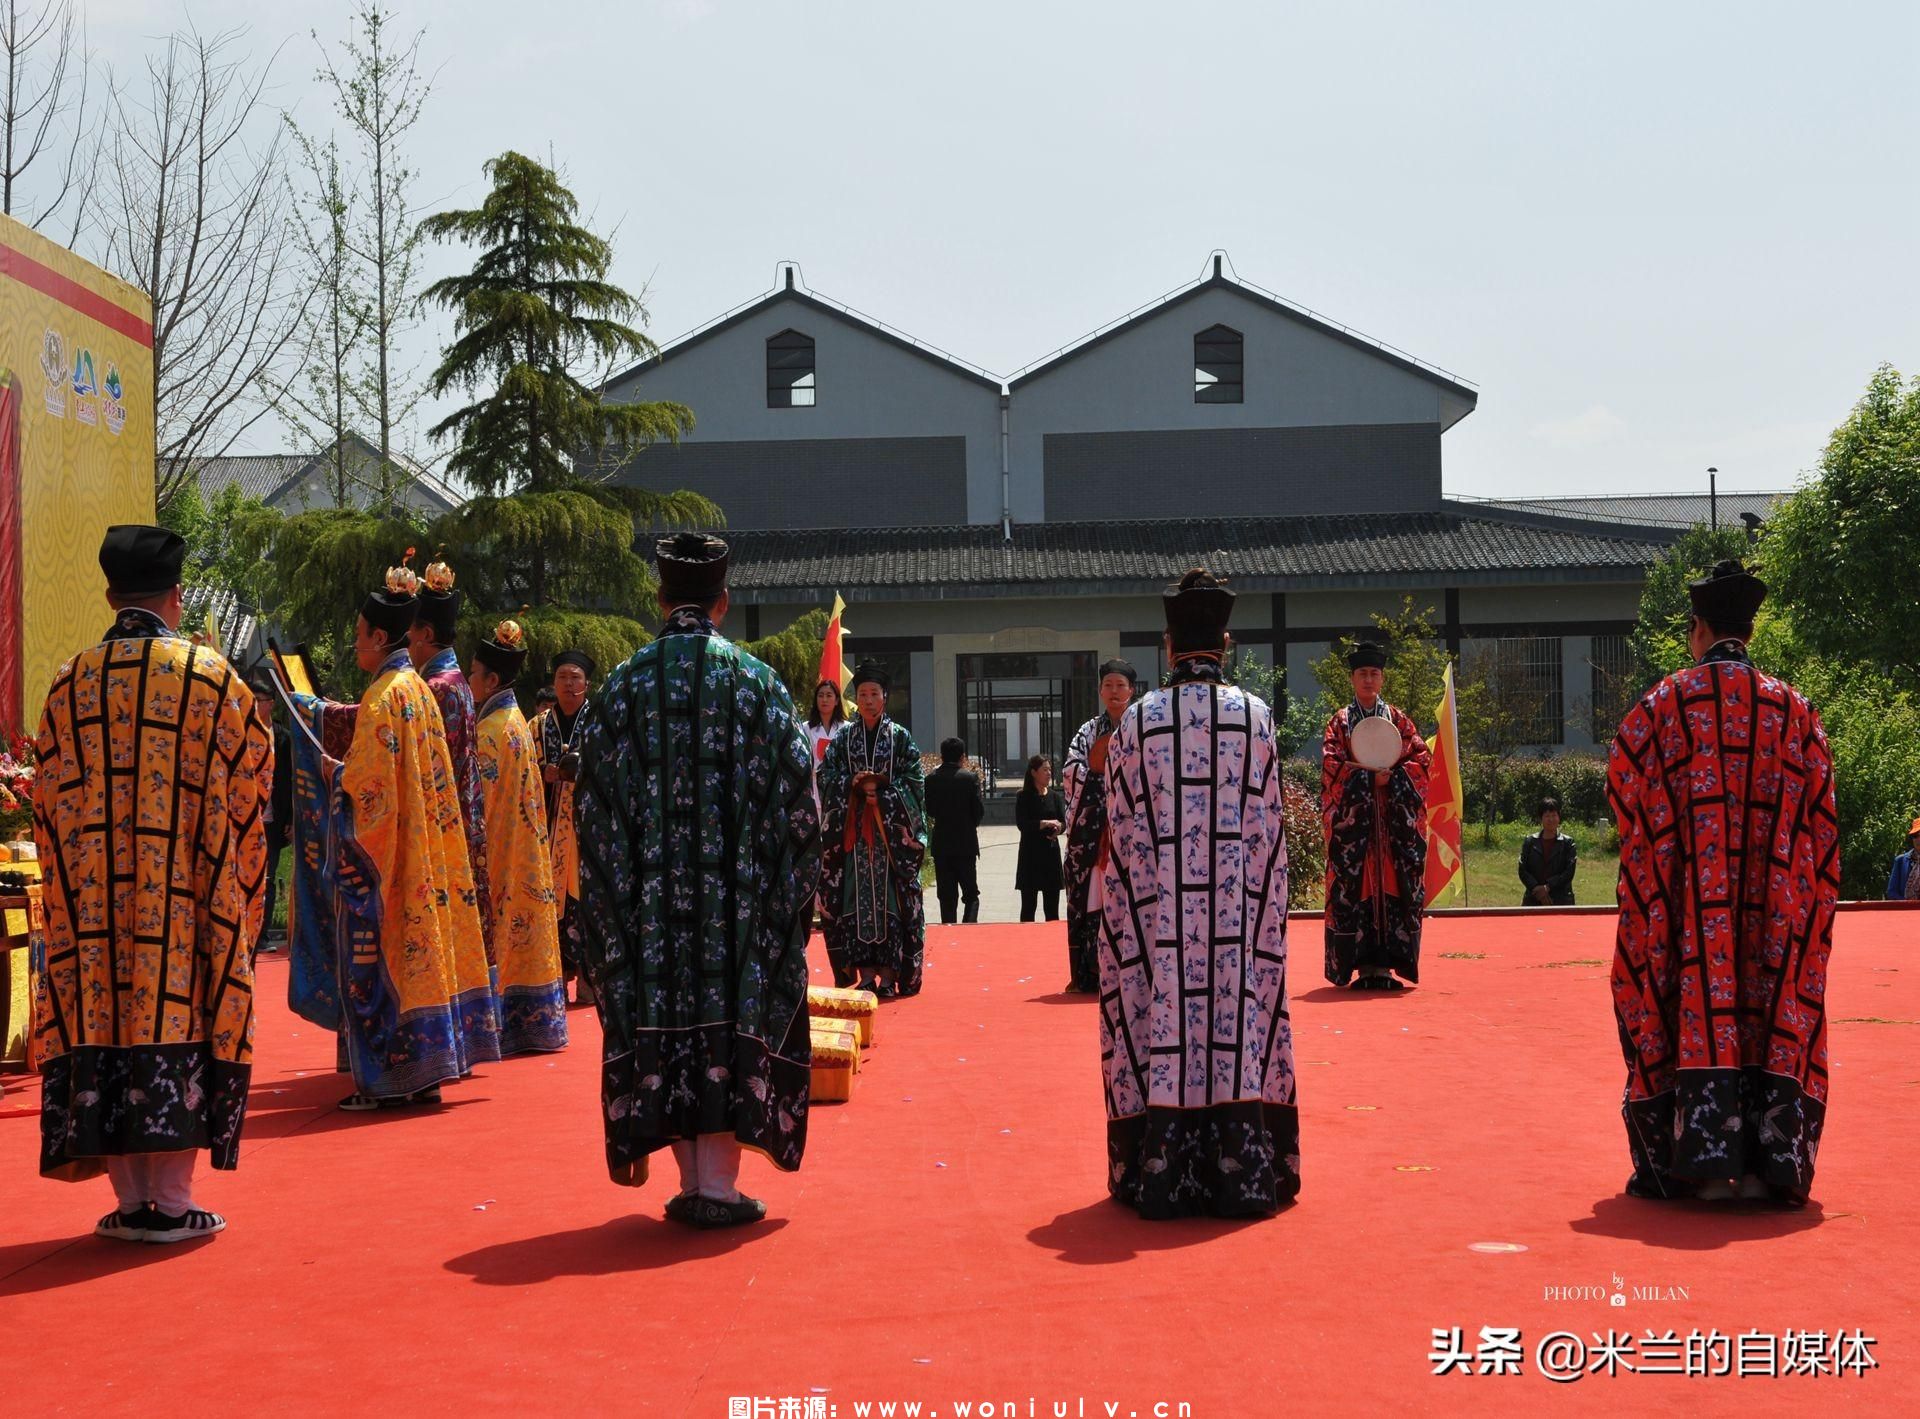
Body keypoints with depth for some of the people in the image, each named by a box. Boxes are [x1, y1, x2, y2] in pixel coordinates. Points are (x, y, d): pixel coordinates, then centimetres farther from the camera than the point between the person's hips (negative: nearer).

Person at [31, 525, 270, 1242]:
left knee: (107, 1015, 6)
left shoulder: (71, 682, 4)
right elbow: (249, 788, 2)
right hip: (190, 894, -3)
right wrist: (235, 881, 18)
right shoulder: (212, 677, -4)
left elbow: (49, 799, 9)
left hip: (92, 900, 3)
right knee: (179, 1014, 1)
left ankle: (129, 1199, 9)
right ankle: (171, 1202, 1)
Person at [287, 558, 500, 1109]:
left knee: (377, 956, -3)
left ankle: (386, 1078, 0)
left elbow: (370, 784, -19)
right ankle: (423, 1071, 14)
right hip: (422, 853, 9)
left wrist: (334, 772, -1)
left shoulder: (383, 697, -15)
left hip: (381, 857, -9)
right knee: (419, 941, 10)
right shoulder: (418, 689, 11)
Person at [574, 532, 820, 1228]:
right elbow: (795, 797, -1)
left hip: (650, 896, 1)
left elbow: (598, 806, 3)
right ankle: (717, 1186, 1)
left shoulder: (623, 686, 2)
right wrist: (790, 892, 8)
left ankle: (692, 1182, 10)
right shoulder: (757, 682, -2)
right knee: (728, 1015, 3)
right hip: (735, 895, -1)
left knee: (665, 1020, 7)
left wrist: (614, 899, 10)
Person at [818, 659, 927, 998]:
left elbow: (914, 780, 2)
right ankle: (865, 974, -1)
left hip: (891, 829, -1)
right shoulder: (843, 737, 11)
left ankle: (889, 975, -3)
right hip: (852, 829, 1)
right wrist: (853, 783, -11)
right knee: (856, 897, -3)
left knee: (891, 896, -5)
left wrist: (881, 787, -11)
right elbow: (827, 776, 6)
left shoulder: (899, 737, 7)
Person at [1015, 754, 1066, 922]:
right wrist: (1045, 823, -23)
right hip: (1030, 855, -3)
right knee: (1028, 904, 2)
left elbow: (1063, 821, 0)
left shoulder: (1055, 796, 8)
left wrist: (1057, 828, -22)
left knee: (1052, 907, 6)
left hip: (1051, 853, 3)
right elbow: (1022, 824, -13)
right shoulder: (1023, 797, -3)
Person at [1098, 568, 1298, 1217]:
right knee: (1238, 1021, 5)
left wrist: (1139, 901, 9)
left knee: (1162, 1024, 3)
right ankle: (1242, 1175, 8)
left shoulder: (1138, 720, -2)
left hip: (1158, 912, 0)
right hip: (1239, 912, 0)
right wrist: (1261, 908, 9)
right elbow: (1268, 827, 1)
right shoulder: (1255, 715, -1)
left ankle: (1161, 1179, 6)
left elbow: (1123, 831, 0)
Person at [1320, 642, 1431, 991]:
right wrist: (1368, 777, -15)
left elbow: (1422, 759, 4)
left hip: (1395, 819, 2)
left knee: (1394, 884, -4)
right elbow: (1331, 765, -4)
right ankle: (1361, 964, -6)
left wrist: (1392, 777, -11)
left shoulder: (1398, 720, 14)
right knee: (1354, 887, -7)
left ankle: (1385, 963, -2)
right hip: (1352, 818, -2)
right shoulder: (1339, 723, 9)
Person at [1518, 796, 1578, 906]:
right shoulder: (1529, 841, 8)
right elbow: (1522, 870, 3)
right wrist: (1536, 888, -12)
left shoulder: (1568, 843, 4)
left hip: (1561, 900, -2)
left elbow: (1569, 872, -4)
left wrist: (1548, 887, -13)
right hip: (1533, 900, 2)